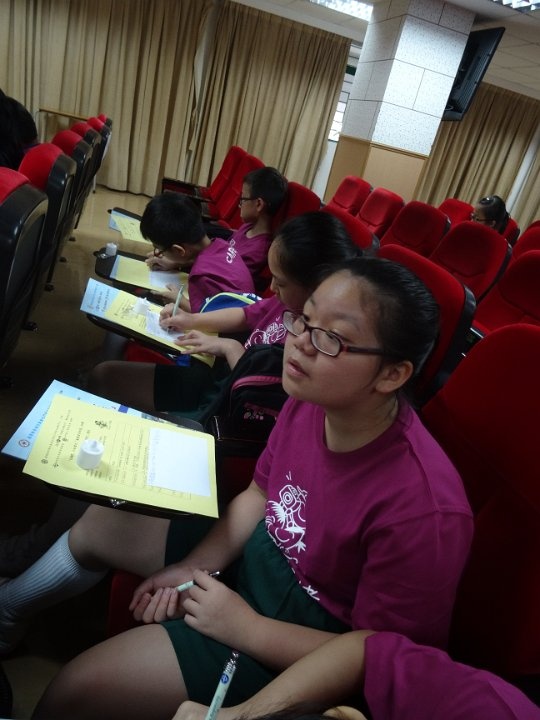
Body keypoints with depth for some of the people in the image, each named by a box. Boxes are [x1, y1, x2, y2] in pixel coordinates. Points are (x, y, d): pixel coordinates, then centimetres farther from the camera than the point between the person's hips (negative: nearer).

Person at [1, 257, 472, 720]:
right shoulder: (311, 402, -16)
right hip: (255, 552, 7)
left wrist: (246, 627, -20)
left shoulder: (424, 508, -35)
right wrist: (194, 568, -8)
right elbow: (259, 495, 1)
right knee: (99, 523, 16)